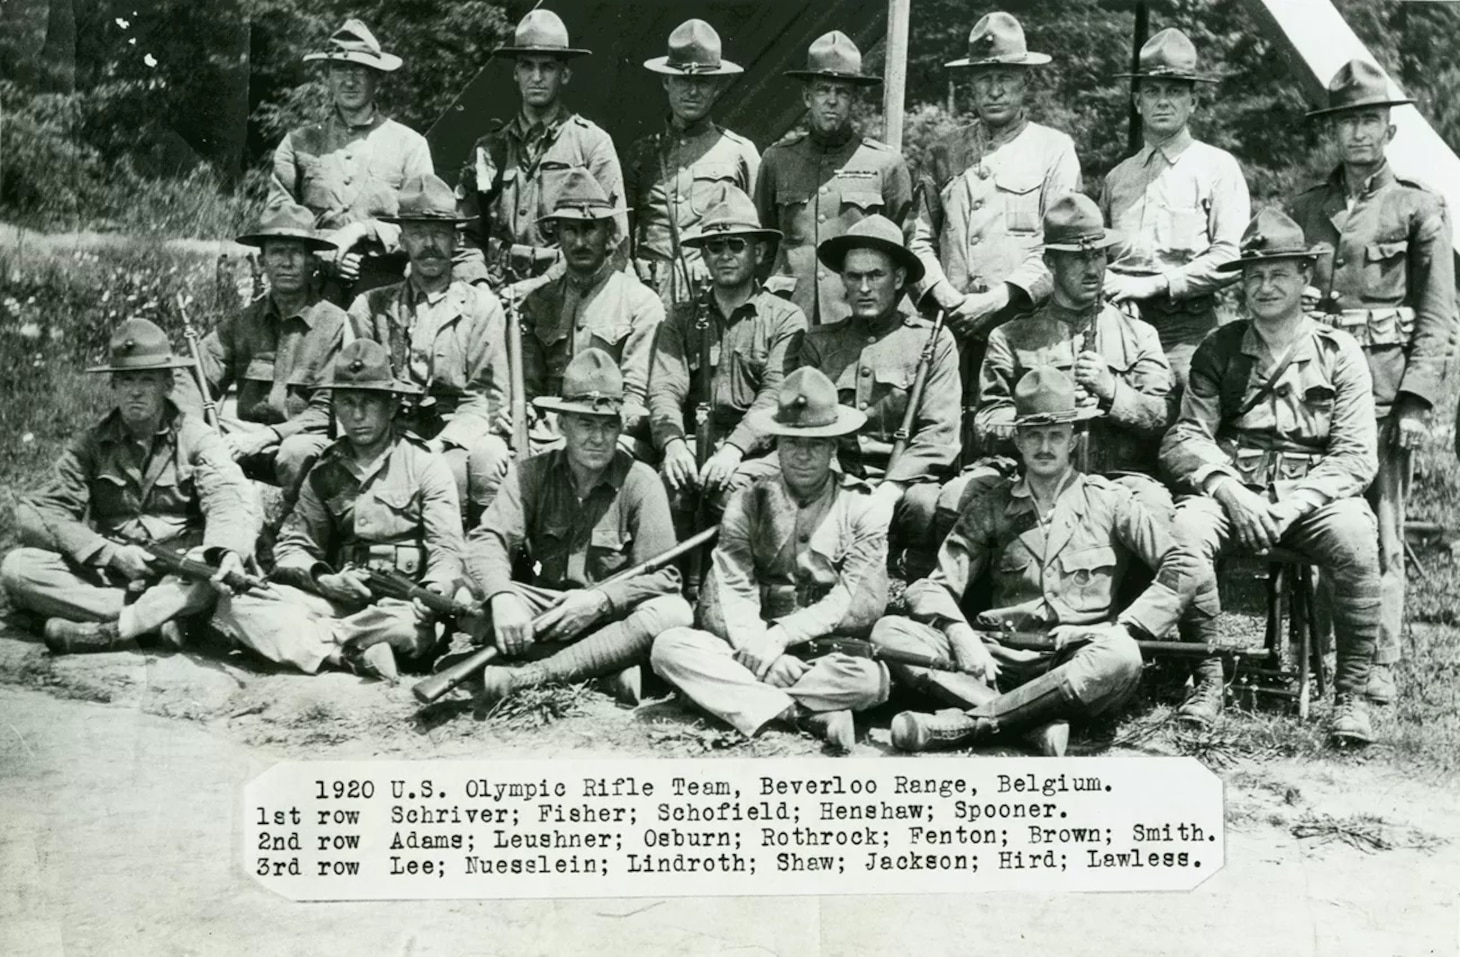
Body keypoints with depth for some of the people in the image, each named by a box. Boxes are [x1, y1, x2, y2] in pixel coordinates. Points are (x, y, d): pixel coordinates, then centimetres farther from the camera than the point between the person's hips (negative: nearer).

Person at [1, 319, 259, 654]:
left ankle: (103, 631, -31)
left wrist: (228, 551, -39)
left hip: (180, 576, -2)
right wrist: (110, 554, -18)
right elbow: (35, 515, -4)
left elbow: (231, 500, -15)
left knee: (219, 569, -33)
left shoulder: (197, 438, 2)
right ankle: (157, 618, -26)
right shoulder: (91, 445, 6)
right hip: (107, 574, 2)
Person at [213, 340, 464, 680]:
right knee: (237, 602, -18)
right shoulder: (325, 473, 15)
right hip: (338, 600, 4)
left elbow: (446, 551, -4)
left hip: (401, 604, -4)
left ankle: (305, 642, -19)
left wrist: (430, 597, -25)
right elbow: (293, 545, 13)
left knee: (409, 627, -40)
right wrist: (323, 580, -9)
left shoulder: (424, 464, 2)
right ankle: (352, 654, -30)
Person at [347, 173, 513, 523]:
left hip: (461, 439, -1)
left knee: (487, 459, -35)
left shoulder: (481, 306, 9)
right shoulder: (370, 307, 16)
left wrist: (440, 444, -14)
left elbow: (486, 397, 2)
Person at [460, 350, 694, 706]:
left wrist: (601, 600, -28)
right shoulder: (531, 473, 1)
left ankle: (525, 676, -34)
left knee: (673, 612, -31)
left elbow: (662, 576, -10)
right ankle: (613, 669, -27)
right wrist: (501, 597, -33)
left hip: (612, 618, -1)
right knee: (473, 599, -25)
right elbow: (488, 540, -11)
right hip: (543, 616, 1)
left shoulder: (641, 482, -4)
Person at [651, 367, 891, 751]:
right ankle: (808, 715, -30)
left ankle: (753, 702, -22)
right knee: (669, 646, -24)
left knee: (871, 678, -35)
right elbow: (726, 596, -1)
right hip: (751, 651, 3)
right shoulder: (748, 503, 9)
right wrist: (760, 652, -20)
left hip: (830, 652, -2)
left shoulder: (860, 507, 4)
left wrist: (780, 637, -17)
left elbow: (859, 604, -6)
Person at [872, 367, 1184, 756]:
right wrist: (961, 635, -13)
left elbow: (1181, 568, 3)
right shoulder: (991, 507, 14)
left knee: (1121, 658, -36)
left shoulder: (1109, 501, 10)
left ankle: (963, 723, -31)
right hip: (1000, 659, 2)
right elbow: (936, 586, 7)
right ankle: (1037, 723, -31)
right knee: (889, 632, -18)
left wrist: (1121, 629, -9)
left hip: (1077, 664, -2)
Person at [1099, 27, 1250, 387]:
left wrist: (1154, 284, -10)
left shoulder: (1217, 167, 6)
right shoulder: (1118, 177, 18)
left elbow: (1231, 258, -5)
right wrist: (1108, 284, -2)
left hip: (1187, 329, -3)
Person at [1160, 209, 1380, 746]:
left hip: (1313, 496, -1)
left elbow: (1357, 455, -1)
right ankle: (1208, 681, -16)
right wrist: (1229, 491, -15)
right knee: (1185, 528, -32)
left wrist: (1290, 506, -15)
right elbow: (1184, 439, 4)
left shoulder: (1339, 354, 7)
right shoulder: (1218, 351, 11)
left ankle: (1350, 695, -20)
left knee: (1355, 538, -34)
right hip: (1232, 490, 1)